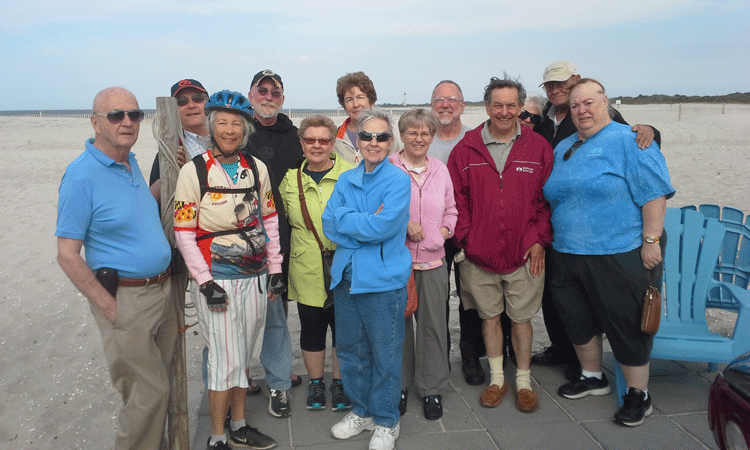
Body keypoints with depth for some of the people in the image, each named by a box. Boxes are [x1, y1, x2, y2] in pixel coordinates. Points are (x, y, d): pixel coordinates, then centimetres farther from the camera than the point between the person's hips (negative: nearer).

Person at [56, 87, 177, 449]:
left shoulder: (131, 163, 8)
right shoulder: (81, 175, -15)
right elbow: (67, 256, -15)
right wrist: (110, 307, -16)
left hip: (162, 292, 8)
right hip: (126, 298, -7)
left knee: (158, 387, 18)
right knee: (149, 393, -2)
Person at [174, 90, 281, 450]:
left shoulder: (256, 168, 6)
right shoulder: (193, 171, -8)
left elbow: (269, 220, 12)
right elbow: (183, 233, -9)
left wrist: (275, 269, 9)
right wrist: (205, 282, -13)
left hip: (256, 278, 5)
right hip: (218, 282, -5)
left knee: (243, 356, 16)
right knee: (225, 360, -1)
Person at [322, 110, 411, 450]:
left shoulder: (398, 180, -8)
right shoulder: (346, 180, 9)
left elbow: (382, 227, -20)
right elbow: (330, 224, -2)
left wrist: (346, 220, -9)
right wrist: (366, 223, -13)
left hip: (383, 280, -5)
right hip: (346, 277, 5)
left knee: (384, 355, 6)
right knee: (350, 349, 16)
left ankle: (386, 422, 26)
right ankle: (361, 411, 37)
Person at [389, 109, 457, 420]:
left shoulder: (441, 170, 12)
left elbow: (450, 210, 18)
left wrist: (442, 233, 1)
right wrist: (404, 223, -14)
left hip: (433, 260, 3)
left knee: (433, 324, 7)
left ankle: (431, 389, 22)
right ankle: (398, 386, 24)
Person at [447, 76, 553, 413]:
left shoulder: (538, 147, 1)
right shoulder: (466, 149, 2)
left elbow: (549, 198, 2)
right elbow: (457, 198, 3)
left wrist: (540, 239, -5)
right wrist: (465, 237, -4)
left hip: (524, 254, -1)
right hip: (479, 253, 1)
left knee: (521, 317, 9)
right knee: (489, 315, 13)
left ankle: (523, 381, 27)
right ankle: (497, 378, 30)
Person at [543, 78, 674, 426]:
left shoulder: (629, 140, -8)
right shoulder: (563, 148, 14)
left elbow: (655, 193, -13)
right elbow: (552, 197, 21)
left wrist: (651, 240, -17)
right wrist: (547, 241, 17)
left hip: (619, 256, -7)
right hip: (567, 255, 7)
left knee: (625, 326, 4)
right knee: (578, 320, 17)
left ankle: (638, 394, 22)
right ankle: (592, 377, 38)